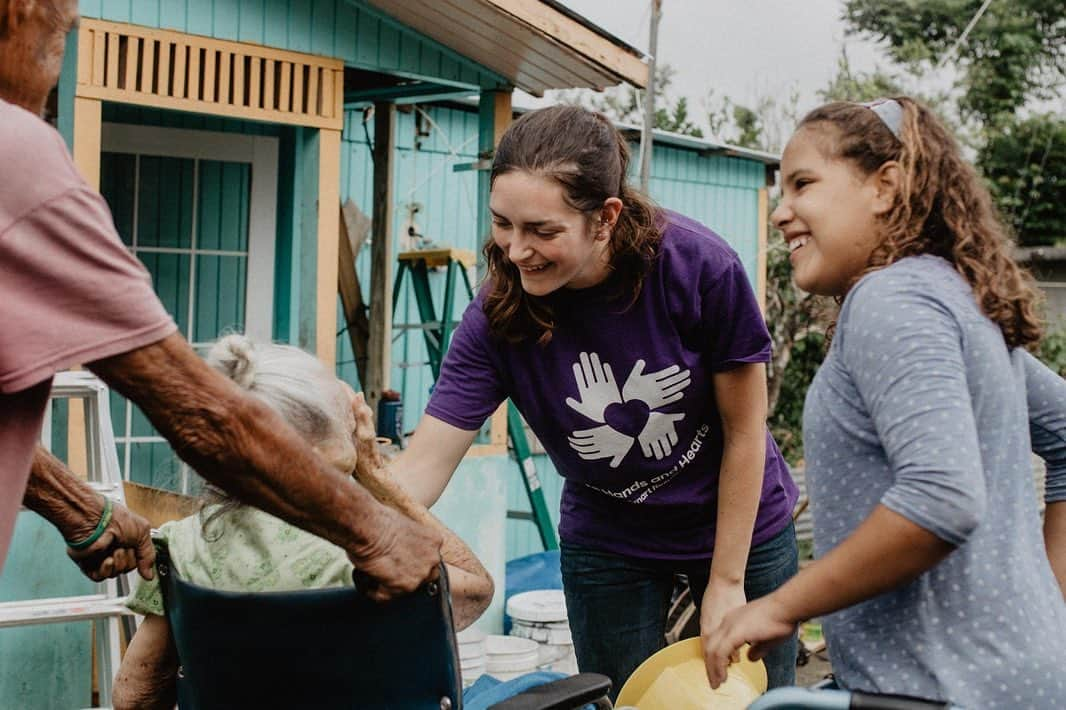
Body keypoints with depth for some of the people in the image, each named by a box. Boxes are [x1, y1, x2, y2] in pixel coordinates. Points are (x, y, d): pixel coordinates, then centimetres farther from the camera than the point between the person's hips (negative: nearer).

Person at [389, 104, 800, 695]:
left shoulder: (698, 265, -27)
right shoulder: (497, 318, -22)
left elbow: (744, 430, -16)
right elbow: (424, 465, -25)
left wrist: (727, 582, -12)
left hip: (742, 525, 0)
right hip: (606, 540, 1)